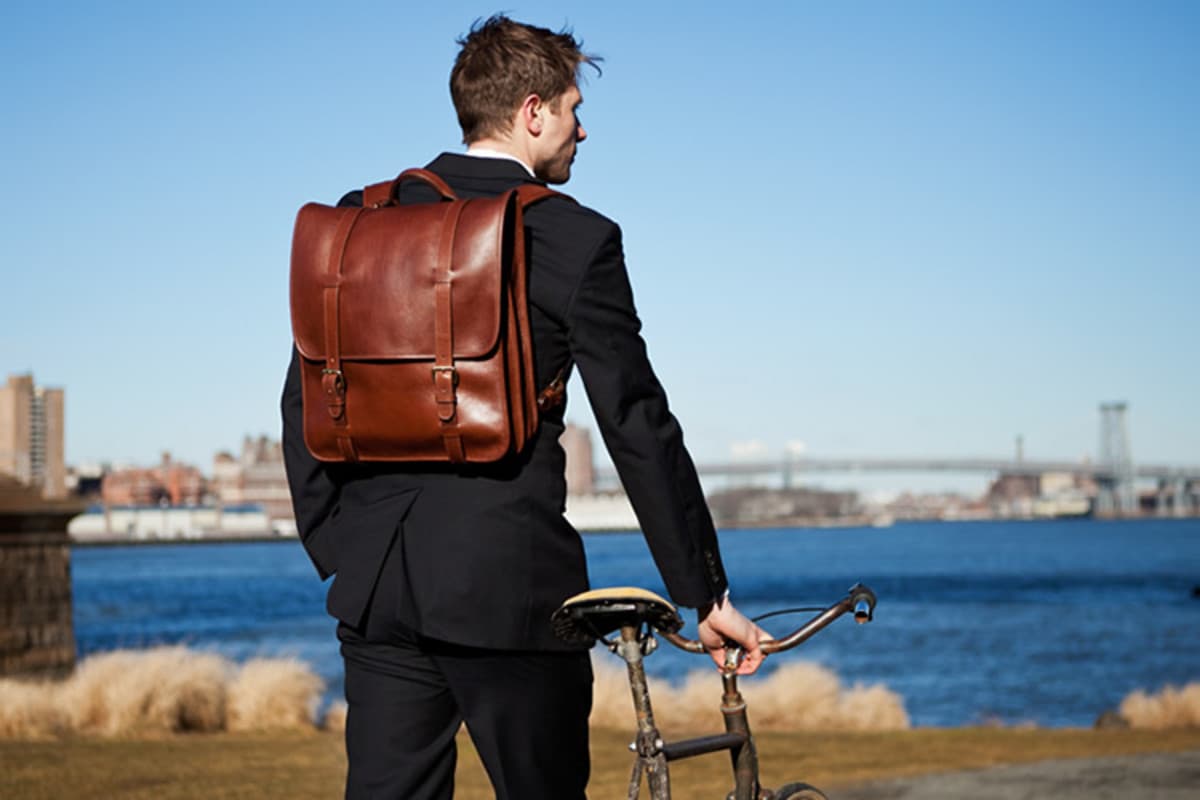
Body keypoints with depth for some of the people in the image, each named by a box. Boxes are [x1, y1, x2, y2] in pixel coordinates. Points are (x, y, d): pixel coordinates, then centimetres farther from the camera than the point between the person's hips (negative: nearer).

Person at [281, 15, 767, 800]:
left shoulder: (363, 219, 8)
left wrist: (335, 547, 16)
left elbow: (306, 398, 9)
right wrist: (706, 595, 1)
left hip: (376, 583, 5)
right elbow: (639, 427, -5)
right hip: (509, 583, -5)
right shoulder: (576, 239, -6)